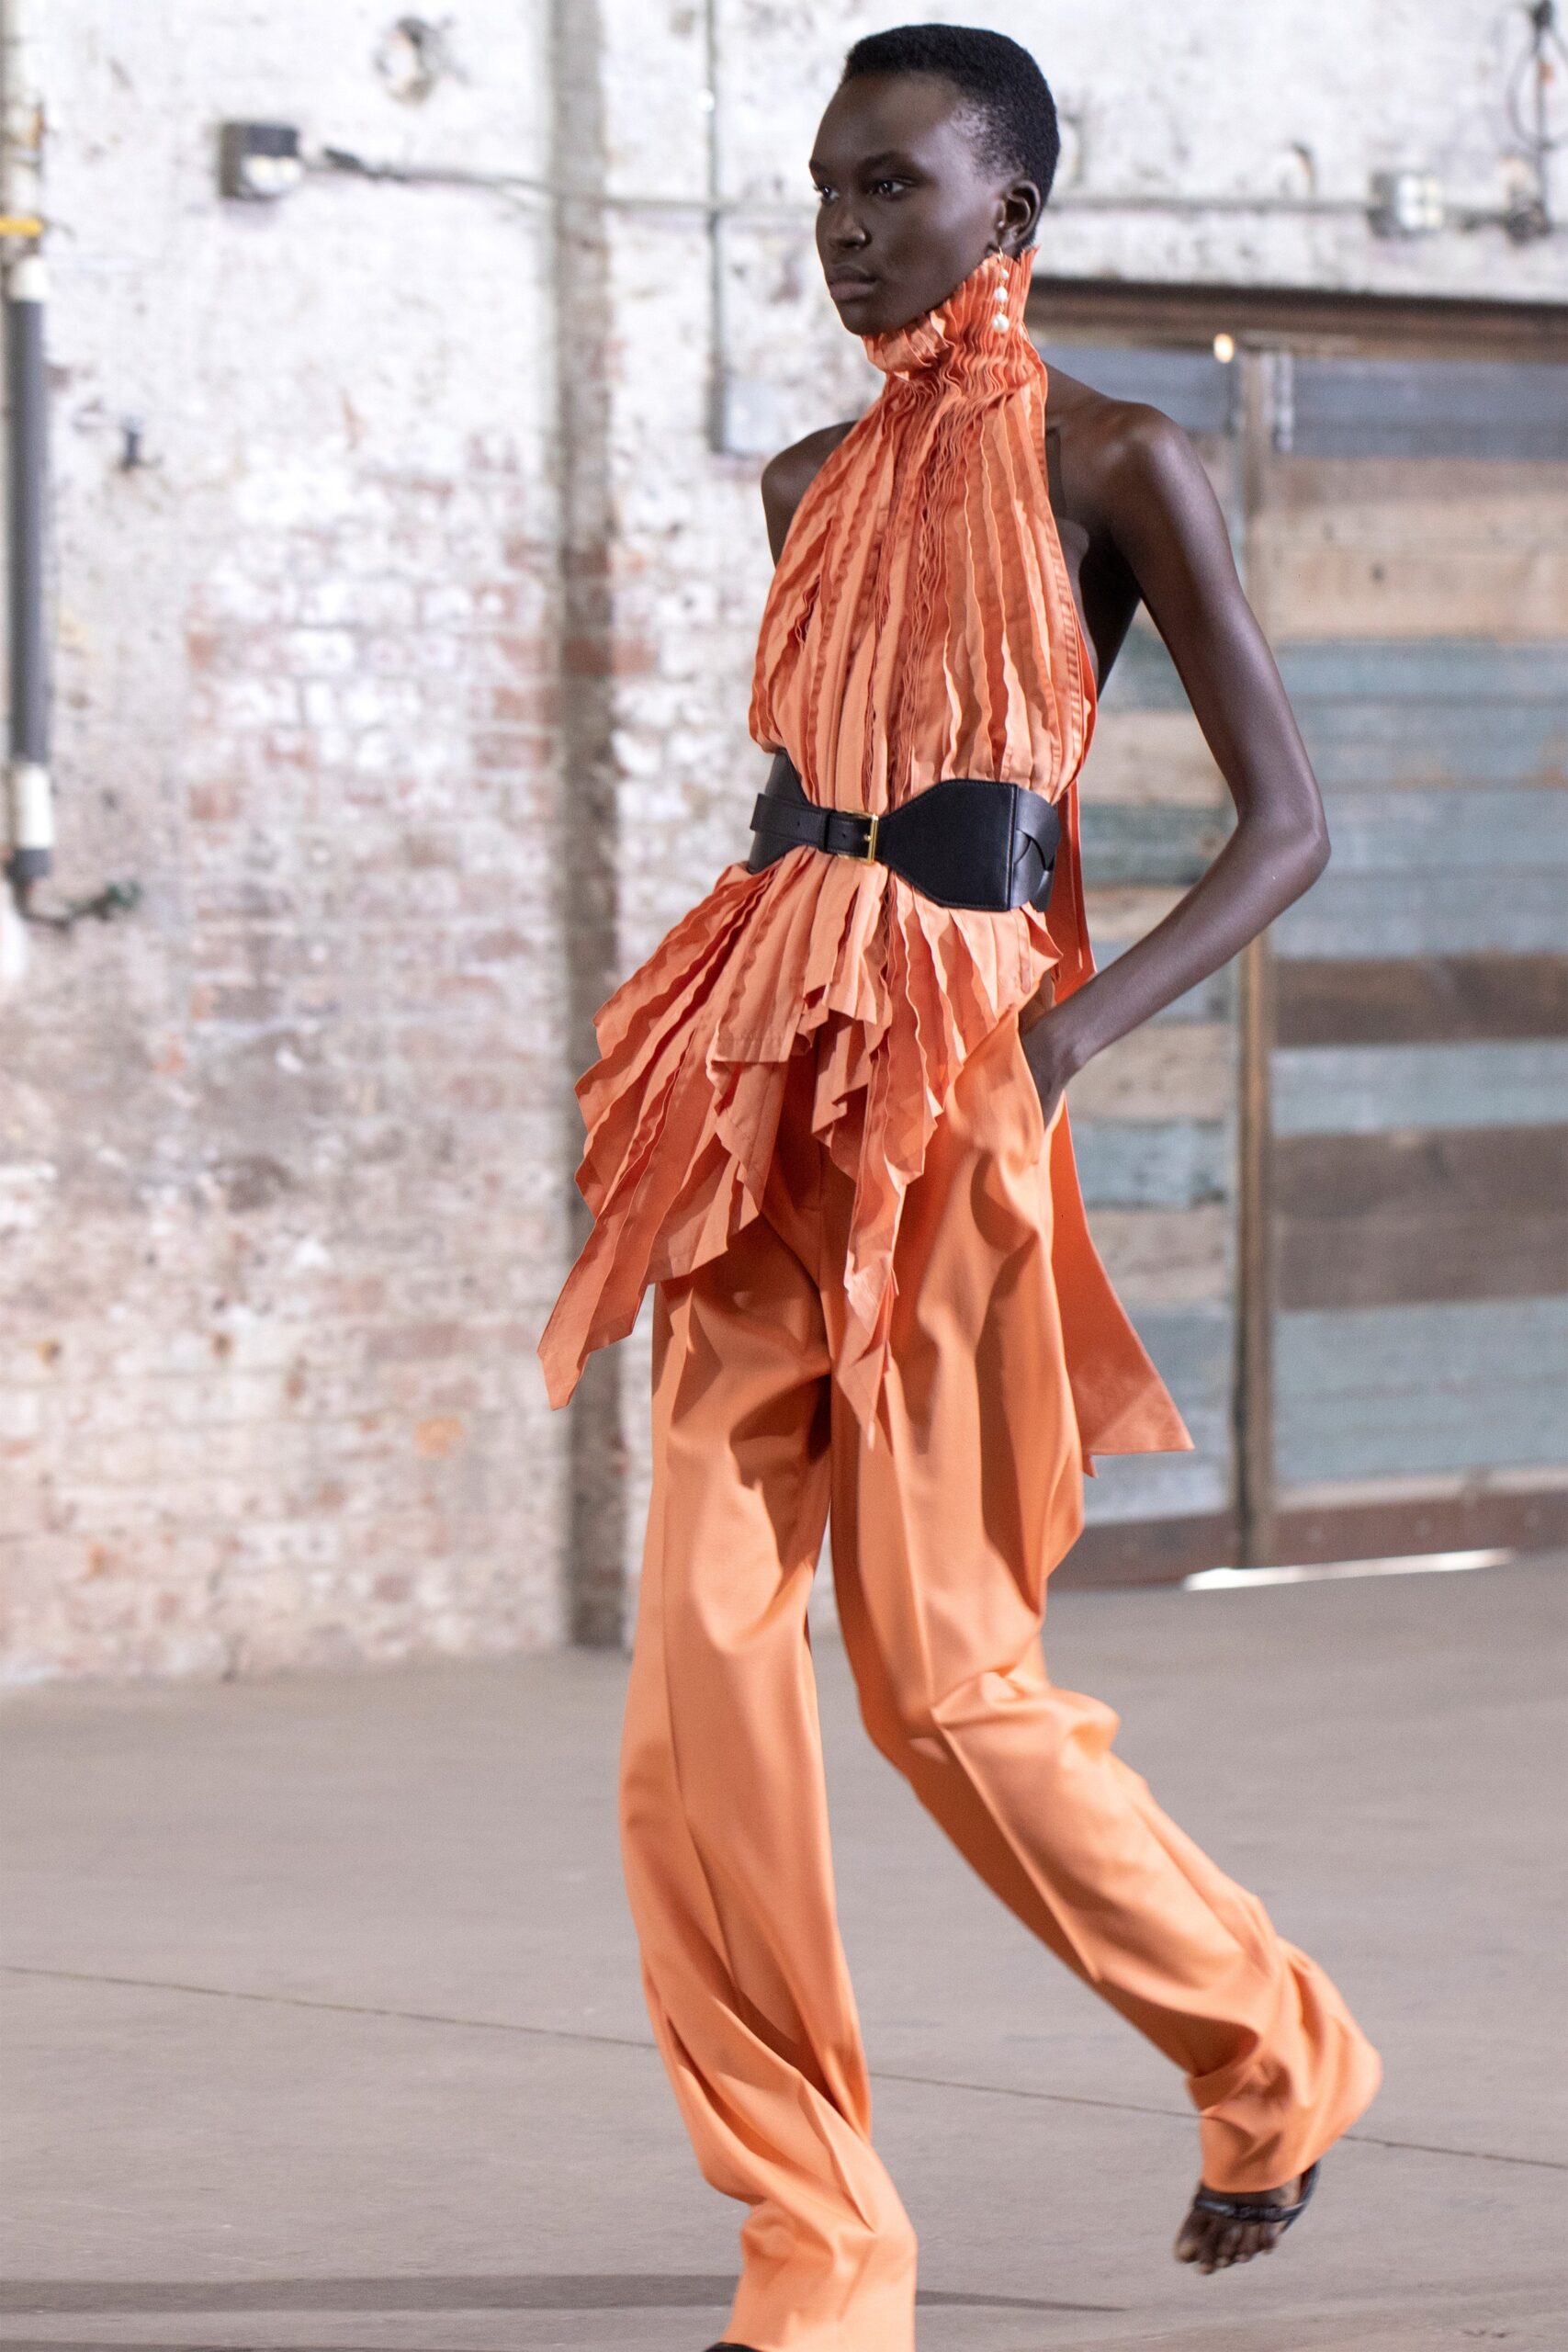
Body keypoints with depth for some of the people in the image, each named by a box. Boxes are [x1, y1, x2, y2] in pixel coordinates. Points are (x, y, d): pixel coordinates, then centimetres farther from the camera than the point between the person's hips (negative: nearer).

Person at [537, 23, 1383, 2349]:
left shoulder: (1115, 463, -1)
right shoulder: (817, 483, 17)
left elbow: (1288, 821, -4)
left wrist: (1081, 1023, -17)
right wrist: (744, 1038, 16)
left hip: (953, 1079, -6)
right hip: (767, 1076, 6)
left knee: (940, 1667, -3)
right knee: (700, 1656, -4)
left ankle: (1277, 2048, 23)